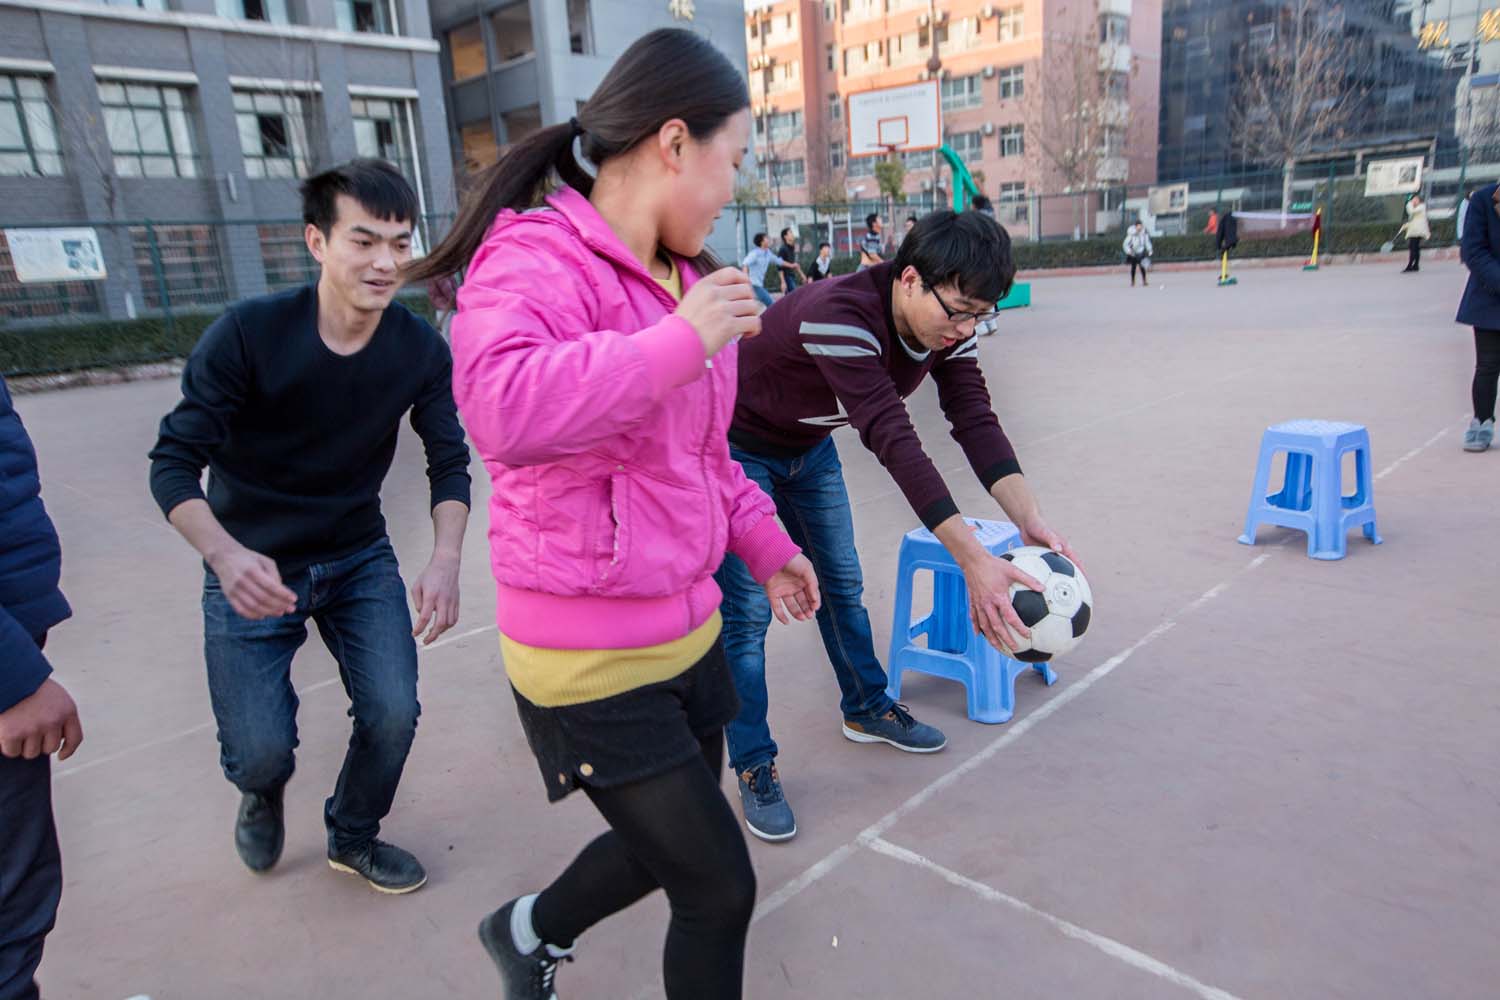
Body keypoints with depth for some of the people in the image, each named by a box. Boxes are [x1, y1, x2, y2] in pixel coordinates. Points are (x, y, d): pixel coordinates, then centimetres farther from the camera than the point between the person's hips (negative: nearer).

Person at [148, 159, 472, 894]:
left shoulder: (422, 350, -13)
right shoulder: (248, 333, -22)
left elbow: (450, 462, -7)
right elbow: (174, 463, -18)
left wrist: (446, 558, -26)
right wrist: (224, 553, -37)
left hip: (360, 559, 3)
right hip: (252, 569, -2)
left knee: (393, 716, -7)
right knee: (261, 751, -7)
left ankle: (353, 836, 26)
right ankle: (262, 790, 35)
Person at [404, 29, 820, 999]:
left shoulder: (685, 280, 9)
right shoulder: (536, 260, -18)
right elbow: (503, 403, -40)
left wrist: (765, 543, 19)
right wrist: (681, 342, -32)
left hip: (686, 630, 9)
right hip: (592, 659, -9)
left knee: (671, 844, 25)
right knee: (720, 890, 4)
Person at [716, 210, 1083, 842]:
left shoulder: (946, 325, -15)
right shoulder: (838, 316, -40)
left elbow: (975, 421, -18)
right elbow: (894, 440, -45)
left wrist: (1031, 522, -31)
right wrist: (973, 561, -48)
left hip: (809, 447, 7)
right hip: (738, 450, -7)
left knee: (842, 582, 16)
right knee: (747, 612, -6)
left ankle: (866, 710, 37)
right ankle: (753, 768, 9)